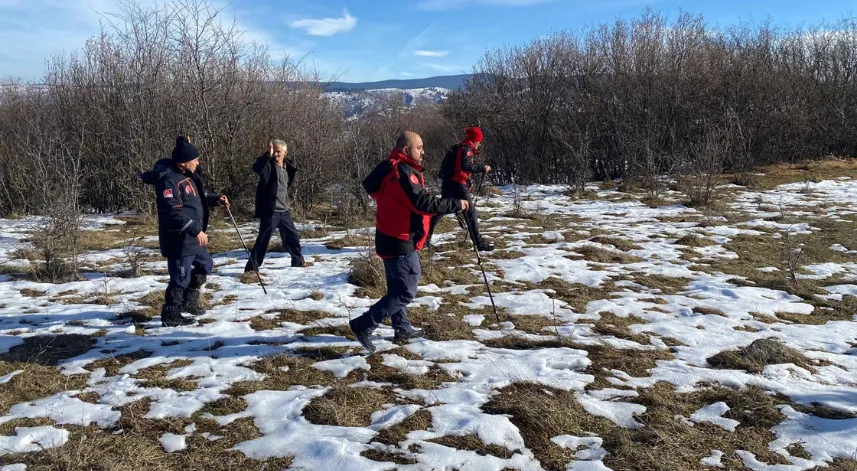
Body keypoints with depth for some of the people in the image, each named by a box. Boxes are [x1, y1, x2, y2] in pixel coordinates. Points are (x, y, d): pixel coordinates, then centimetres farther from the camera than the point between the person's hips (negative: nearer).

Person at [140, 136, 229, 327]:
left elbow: (197, 197, 25)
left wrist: (215, 199, 9)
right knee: (181, 278, -2)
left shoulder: (187, 175, 10)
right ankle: (171, 316, 12)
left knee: (205, 264, 25)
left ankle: (189, 301, 38)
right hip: (179, 239, -11)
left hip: (193, 237, 11)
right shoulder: (168, 180, -21)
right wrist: (196, 230, -27)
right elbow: (174, 212, -28)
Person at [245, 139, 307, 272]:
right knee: (264, 239, -7)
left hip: (284, 210, 7)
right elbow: (256, 168, -36)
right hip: (270, 210, -7)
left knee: (292, 236, 17)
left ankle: (298, 261, 34)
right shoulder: (268, 164, -11)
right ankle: (251, 267, -1)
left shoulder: (288, 167, 10)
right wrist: (268, 155, -47)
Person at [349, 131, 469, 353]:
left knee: (398, 288, 19)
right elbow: (424, 203, -28)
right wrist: (456, 204, -20)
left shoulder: (392, 169, 10)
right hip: (401, 242, -10)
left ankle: (402, 328, 31)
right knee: (406, 291, -4)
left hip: (393, 239, 10)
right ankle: (364, 325, -3)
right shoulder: (403, 172, -22)